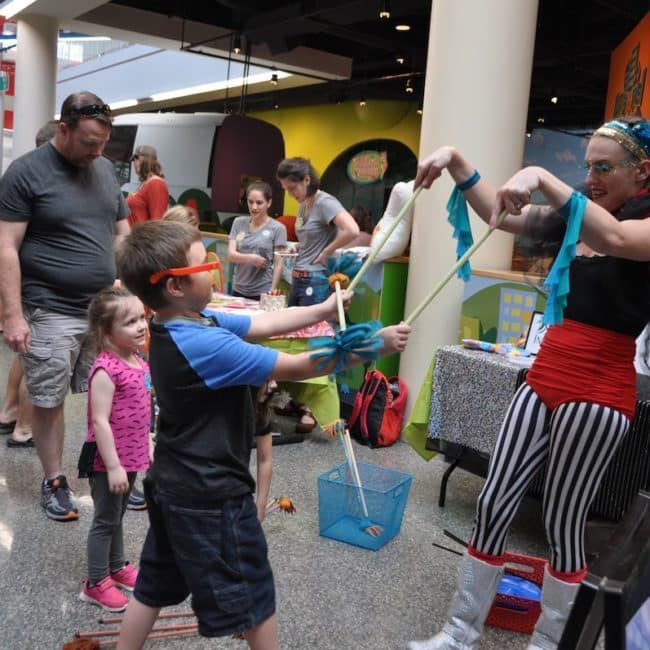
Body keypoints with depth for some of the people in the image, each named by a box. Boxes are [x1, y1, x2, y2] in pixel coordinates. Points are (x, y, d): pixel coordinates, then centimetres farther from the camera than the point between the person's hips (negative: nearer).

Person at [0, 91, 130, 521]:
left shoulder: (105, 170, 9)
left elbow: (122, 232, 16)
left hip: (106, 308, 5)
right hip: (50, 312, -5)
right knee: (49, 401, 7)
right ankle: (54, 481, 24)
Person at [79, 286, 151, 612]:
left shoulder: (138, 362, 3)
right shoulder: (106, 370, -24)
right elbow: (100, 421, -24)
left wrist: (148, 446, 17)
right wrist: (113, 466, -23)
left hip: (131, 456, 8)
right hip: (109, 461, -8)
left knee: (118, 515, 23)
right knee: (105, 519, 6)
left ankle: (117, 566, 41)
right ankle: (96, 583, 22)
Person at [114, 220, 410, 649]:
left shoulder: (187, 323, -1)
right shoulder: (205, 345, -29)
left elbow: (261, 325, 5)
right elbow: (296, 367, -25)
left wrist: (323, 310, 5)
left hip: (173, 485, 9)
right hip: (211, 495, -9)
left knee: (155, 584, 24)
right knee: (253, 595, 13)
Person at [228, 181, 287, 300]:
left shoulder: (277, 228, -4)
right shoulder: (239, 223, 6)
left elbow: (278, 264, -4)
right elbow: (231, 255, -1)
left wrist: (272, 292, -9)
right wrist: (249, 258, -19)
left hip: (262, 293, -3)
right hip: (238, 290, 4)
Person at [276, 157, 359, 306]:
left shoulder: (325, 202, -13)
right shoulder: (304, 205, 13)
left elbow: (352, 231, -28)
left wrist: (326, 252, -15)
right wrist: (297, 247, 8)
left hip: (316, 281, -9)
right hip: (297, 279, 9)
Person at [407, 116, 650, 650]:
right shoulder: (575, 218, 11)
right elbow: (497, 211, 5)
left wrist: (542, 178, -38)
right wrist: (455, 160, -10)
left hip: (598, 391, -6)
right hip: (545, 377, 6)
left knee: (563, 522, 6)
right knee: (493, 504, 7)